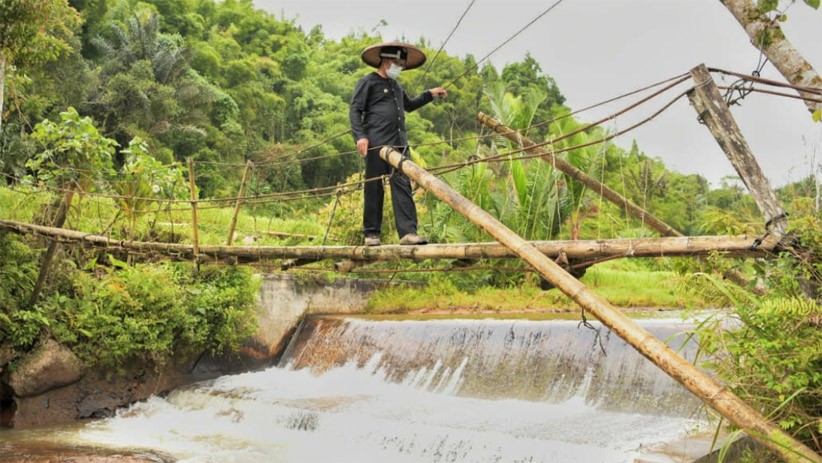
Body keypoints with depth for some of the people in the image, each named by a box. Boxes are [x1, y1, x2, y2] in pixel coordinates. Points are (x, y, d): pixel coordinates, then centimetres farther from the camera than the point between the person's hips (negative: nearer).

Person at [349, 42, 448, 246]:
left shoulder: (396, 86, 26)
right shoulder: (368, 82, 1)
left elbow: (409, 105, 44)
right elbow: (355, 110, -6)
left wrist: (429, 95, 34)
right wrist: (360, 136, -18)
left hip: (398, 144, 7)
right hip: (376, 143, -7)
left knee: (402, 185, -4)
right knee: (374, 188, -2)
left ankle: (408, 232, -9)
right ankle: (371, 234, 6)